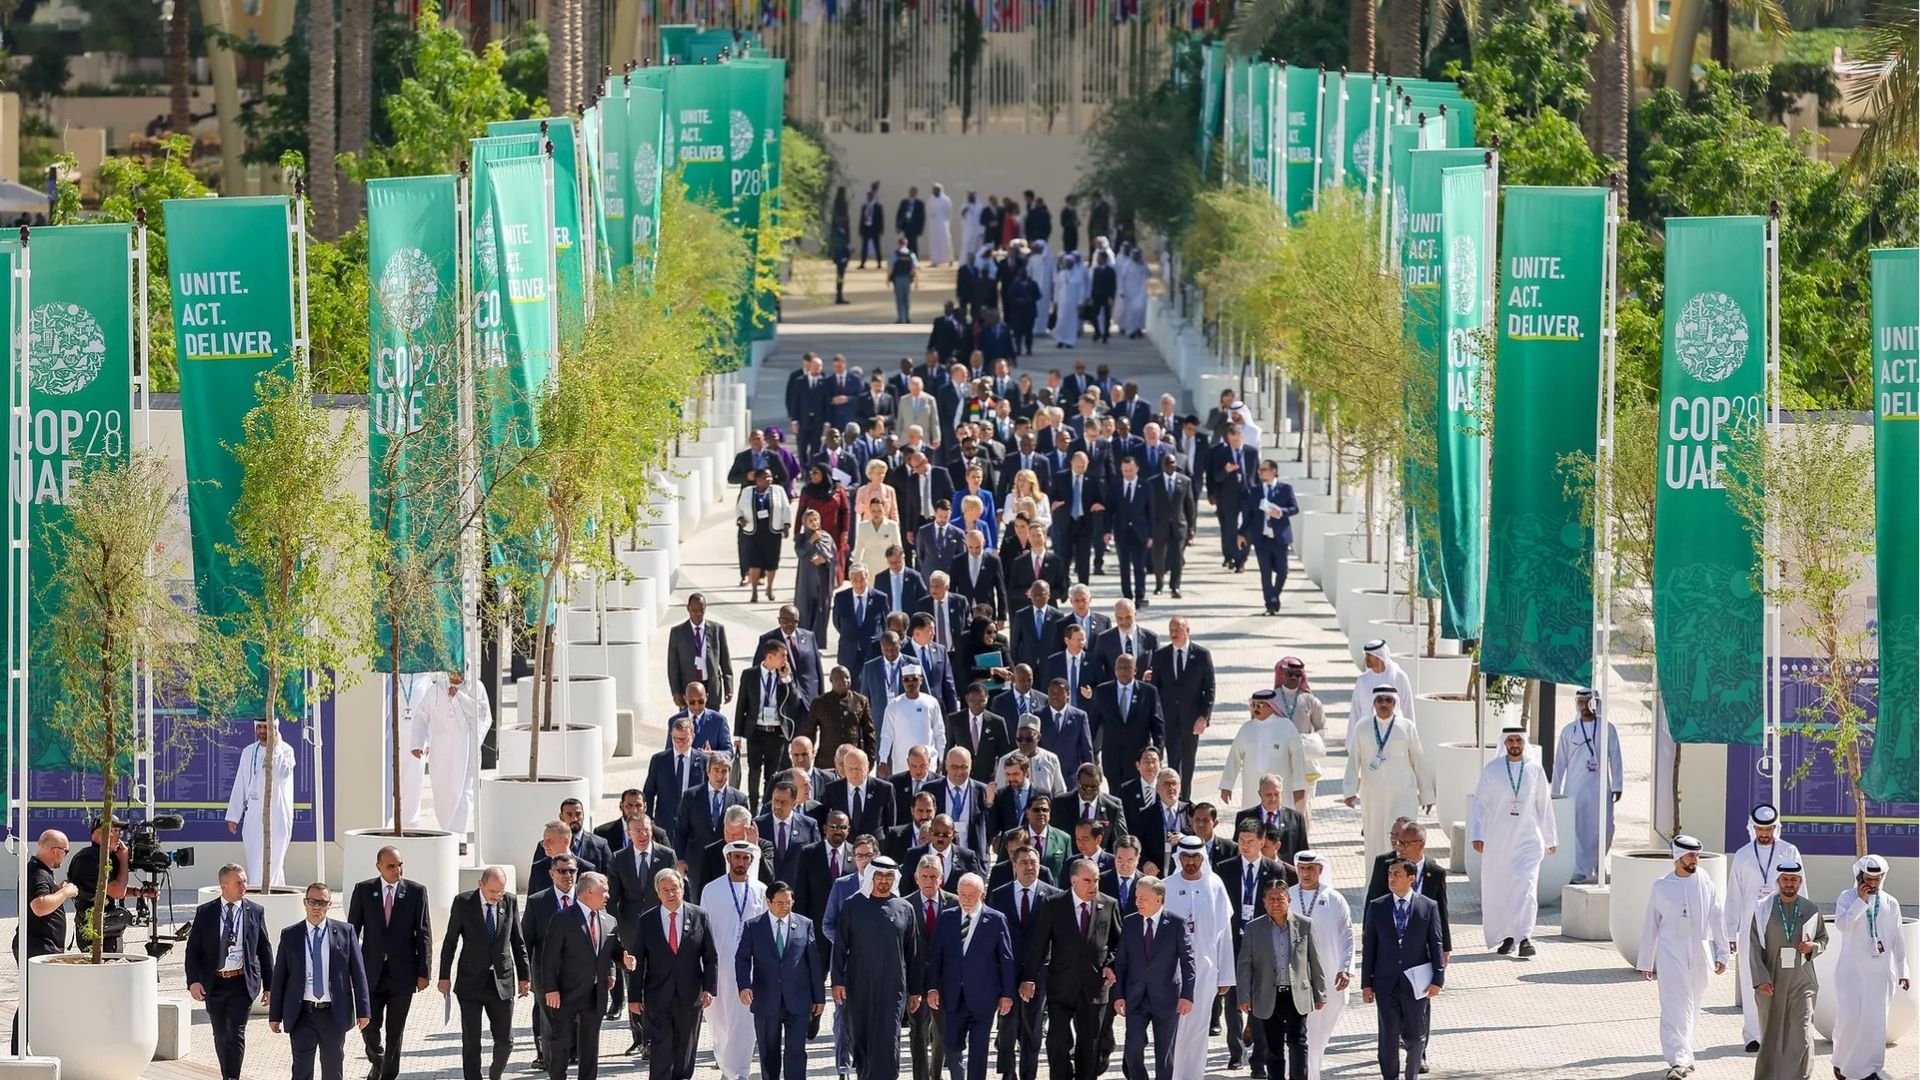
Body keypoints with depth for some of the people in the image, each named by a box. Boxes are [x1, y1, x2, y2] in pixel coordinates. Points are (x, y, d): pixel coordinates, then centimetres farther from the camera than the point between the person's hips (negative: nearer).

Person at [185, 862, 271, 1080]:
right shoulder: (205, 913, 1)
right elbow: (193, 949, 1)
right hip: (213, 984, 2)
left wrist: (269, 985, 5)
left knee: (236, 1035, -11)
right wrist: (194, 981, -12)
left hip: (242, 983, -2)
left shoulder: (255, 912, 2)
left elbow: (264, 950, 7)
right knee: (221, 1037, 11)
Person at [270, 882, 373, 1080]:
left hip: (334, 1015, 1)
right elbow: (278, 977, 6)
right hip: (302, 1015, -1)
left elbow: (358, 972, 2)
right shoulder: (290, 936, 2)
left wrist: (363, 1010, -2)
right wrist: (274, 1015, 4)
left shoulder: (345, 932, 2)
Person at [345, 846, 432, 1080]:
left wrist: (424, 972, -5)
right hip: (371, 971, 1)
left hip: (402, 972, -1)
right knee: (370, 1026, 2)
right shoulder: (363, 891, 1)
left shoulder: (416, 892, -1)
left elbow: (424, 934, 0)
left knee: (395, 1032, 3)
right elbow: (352, 931, 5)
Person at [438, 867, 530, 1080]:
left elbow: (518, 941, 8)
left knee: (505, 1042, 4)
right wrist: (445, 976, 0)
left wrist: (525, 975, 8)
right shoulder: (463, 902, -5)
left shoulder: (510, 902, 1)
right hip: (471, 982, -2)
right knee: (471, 1043, -2)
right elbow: (450, 941, 1)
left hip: (502, 981, 2)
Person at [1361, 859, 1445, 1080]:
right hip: (1386, 983, 1)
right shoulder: (1377, 908, 3)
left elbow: (1436, 945, 1)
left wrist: (1437, 979, -6)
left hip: (1416, 982, -1)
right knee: (1389, 1037, 0)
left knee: (1415, 1036, 7)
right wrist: (1366, 983, 1)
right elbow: (1369, 947, 4)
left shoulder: (1428, 907, 0)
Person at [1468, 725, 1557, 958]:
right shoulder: (1492, 770, 0)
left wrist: (1551, 838, 18)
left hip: (1528, 839, 0)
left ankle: (1525, 938, -21)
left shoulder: (1535, 770, 5)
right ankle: (1506, 936, 23)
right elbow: (1480, 803, 0)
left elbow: (1544, 805, 13)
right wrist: (1477, 835, -10)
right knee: (1497, 891, 6)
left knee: (1526, 886, -15)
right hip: (1497, 840, 0)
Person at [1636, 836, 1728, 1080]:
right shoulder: (1662, 887, 2)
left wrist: (1722, 954, 2)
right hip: (1670, 955, -2)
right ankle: (1678, 1060, -19)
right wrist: (1646, 962, 8)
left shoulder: (1707, 886, 4)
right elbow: (1650, 925, 7)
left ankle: (1683, 1055, 25)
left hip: (1699, 956, 2)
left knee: (1692, 1006, 10)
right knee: (1674, 1007, -12)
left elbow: (1718, 921, 7)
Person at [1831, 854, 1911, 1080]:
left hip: (1880, 973, 2)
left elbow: (1897, 940, 12)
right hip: (1852, 970, -2)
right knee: (1850, 1017, -10)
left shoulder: (1890, 904, 7)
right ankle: (1842, 1060, 12)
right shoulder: (1847, 898, -1)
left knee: (1875, 1021, -2)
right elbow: (1842, 924, -19)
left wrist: (1902, 970, 10)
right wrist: (1861, 900, -18)